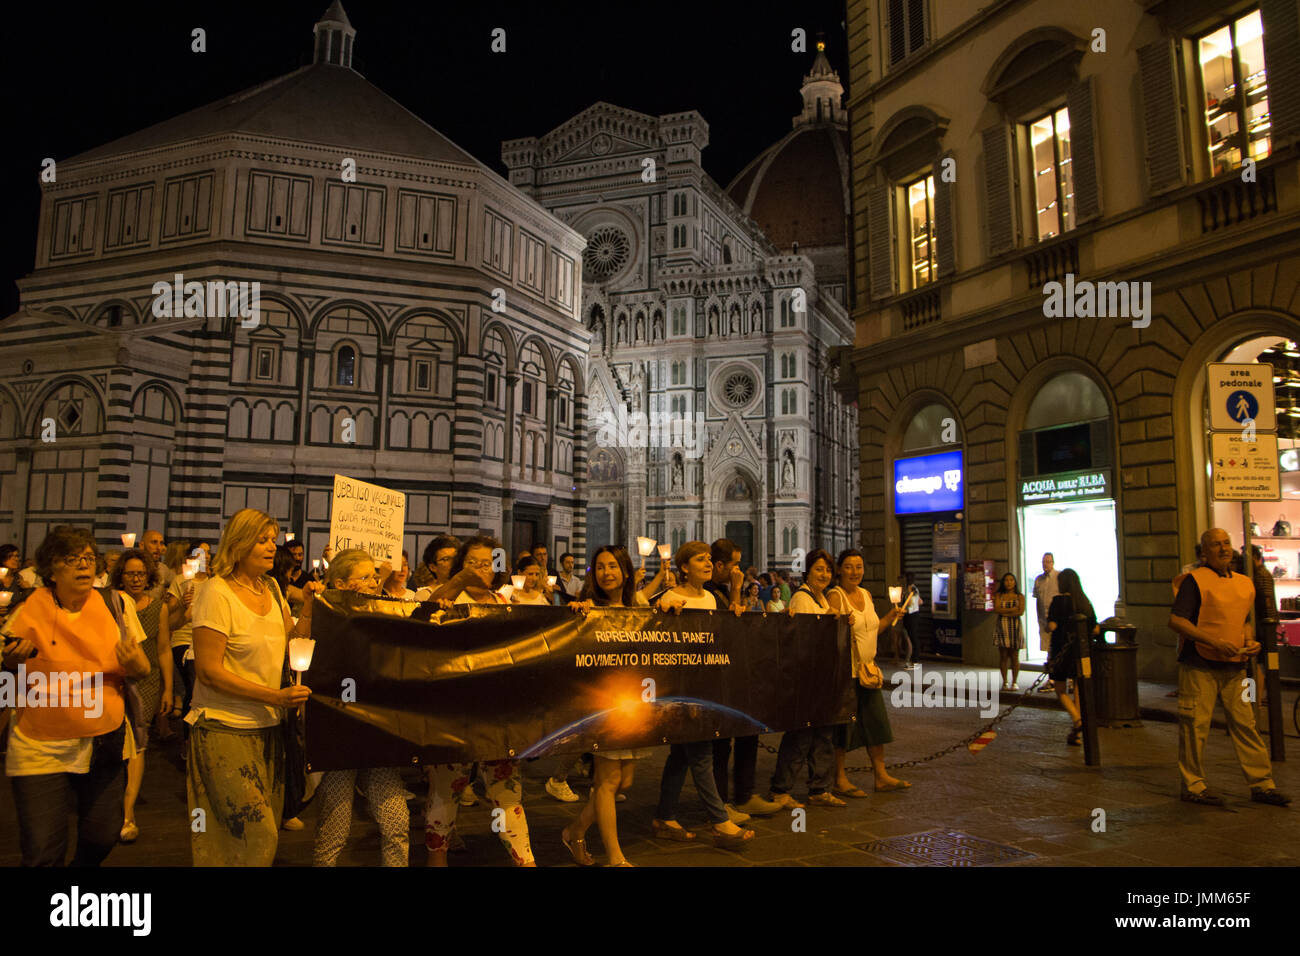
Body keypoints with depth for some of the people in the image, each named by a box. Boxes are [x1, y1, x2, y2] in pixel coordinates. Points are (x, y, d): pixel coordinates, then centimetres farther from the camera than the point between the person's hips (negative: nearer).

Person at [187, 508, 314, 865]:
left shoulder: (271, 589, 10)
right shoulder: (217, 593, -12)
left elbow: (291, 649, 10)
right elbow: (209, 671, -17)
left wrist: (308, 608, -4)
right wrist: (275, 697, -21)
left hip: (267, 727, 7)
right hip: (226, 729, -7)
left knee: (266, 830, 10)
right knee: (255, 836, -6)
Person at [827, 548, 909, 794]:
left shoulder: (866, 594, 12)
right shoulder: (835, 596, -12)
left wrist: (890, 617, 10)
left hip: (867, 668, 8)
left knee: (877, 721, 11)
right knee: (843, 724, -1)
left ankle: (881, 776, 22)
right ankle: (839, 780, 11)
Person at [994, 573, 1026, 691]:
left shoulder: (1020, 597, 6)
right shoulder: (998, 596, 9)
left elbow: (1021, 612, -7)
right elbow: (997, 609, -6)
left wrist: (1005, 613, -8)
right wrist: (1012, 609, -9)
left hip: (1015, 628, 0)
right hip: (1002, 628, 1)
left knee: (1014, 656, 0)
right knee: (1003, 656, 0)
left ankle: (1014, 682, 8)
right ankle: (1005, 682, 8)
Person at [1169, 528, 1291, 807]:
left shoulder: (1245, 583, 14)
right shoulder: (1195, 580, -7)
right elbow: (1176, 620, -14)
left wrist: (1250, 642, 6)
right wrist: (1214, 642, -19)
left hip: (1234, 666, 6)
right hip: (1199, 665, -6)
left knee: (1245, 723, 7)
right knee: (1195, 726, -1)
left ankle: (1262, 784, 16)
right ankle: (1193, 785, 9)